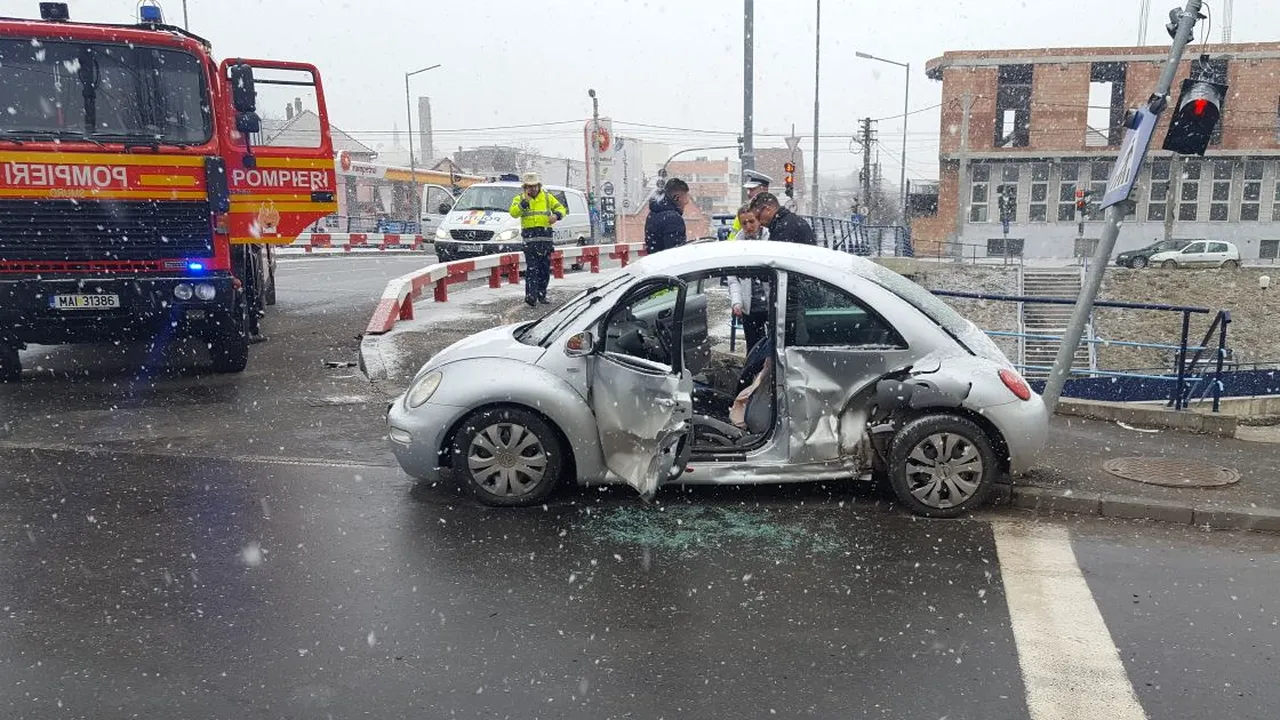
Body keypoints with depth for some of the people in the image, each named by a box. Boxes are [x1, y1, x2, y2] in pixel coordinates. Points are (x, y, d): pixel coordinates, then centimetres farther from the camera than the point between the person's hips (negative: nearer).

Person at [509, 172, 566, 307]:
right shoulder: (519, 199, 8)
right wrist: (525, 202, -17)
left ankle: (542, 295, 16)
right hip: (530, 237, -3)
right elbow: (513, 213, -7)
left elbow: (560, 208, 14)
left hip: (546, 236, 3)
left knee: (545, 269, 7)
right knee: (531, 268, -12)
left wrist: (556, 215, -8)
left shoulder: (547, 197, 14)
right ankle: (531, 295, -15)